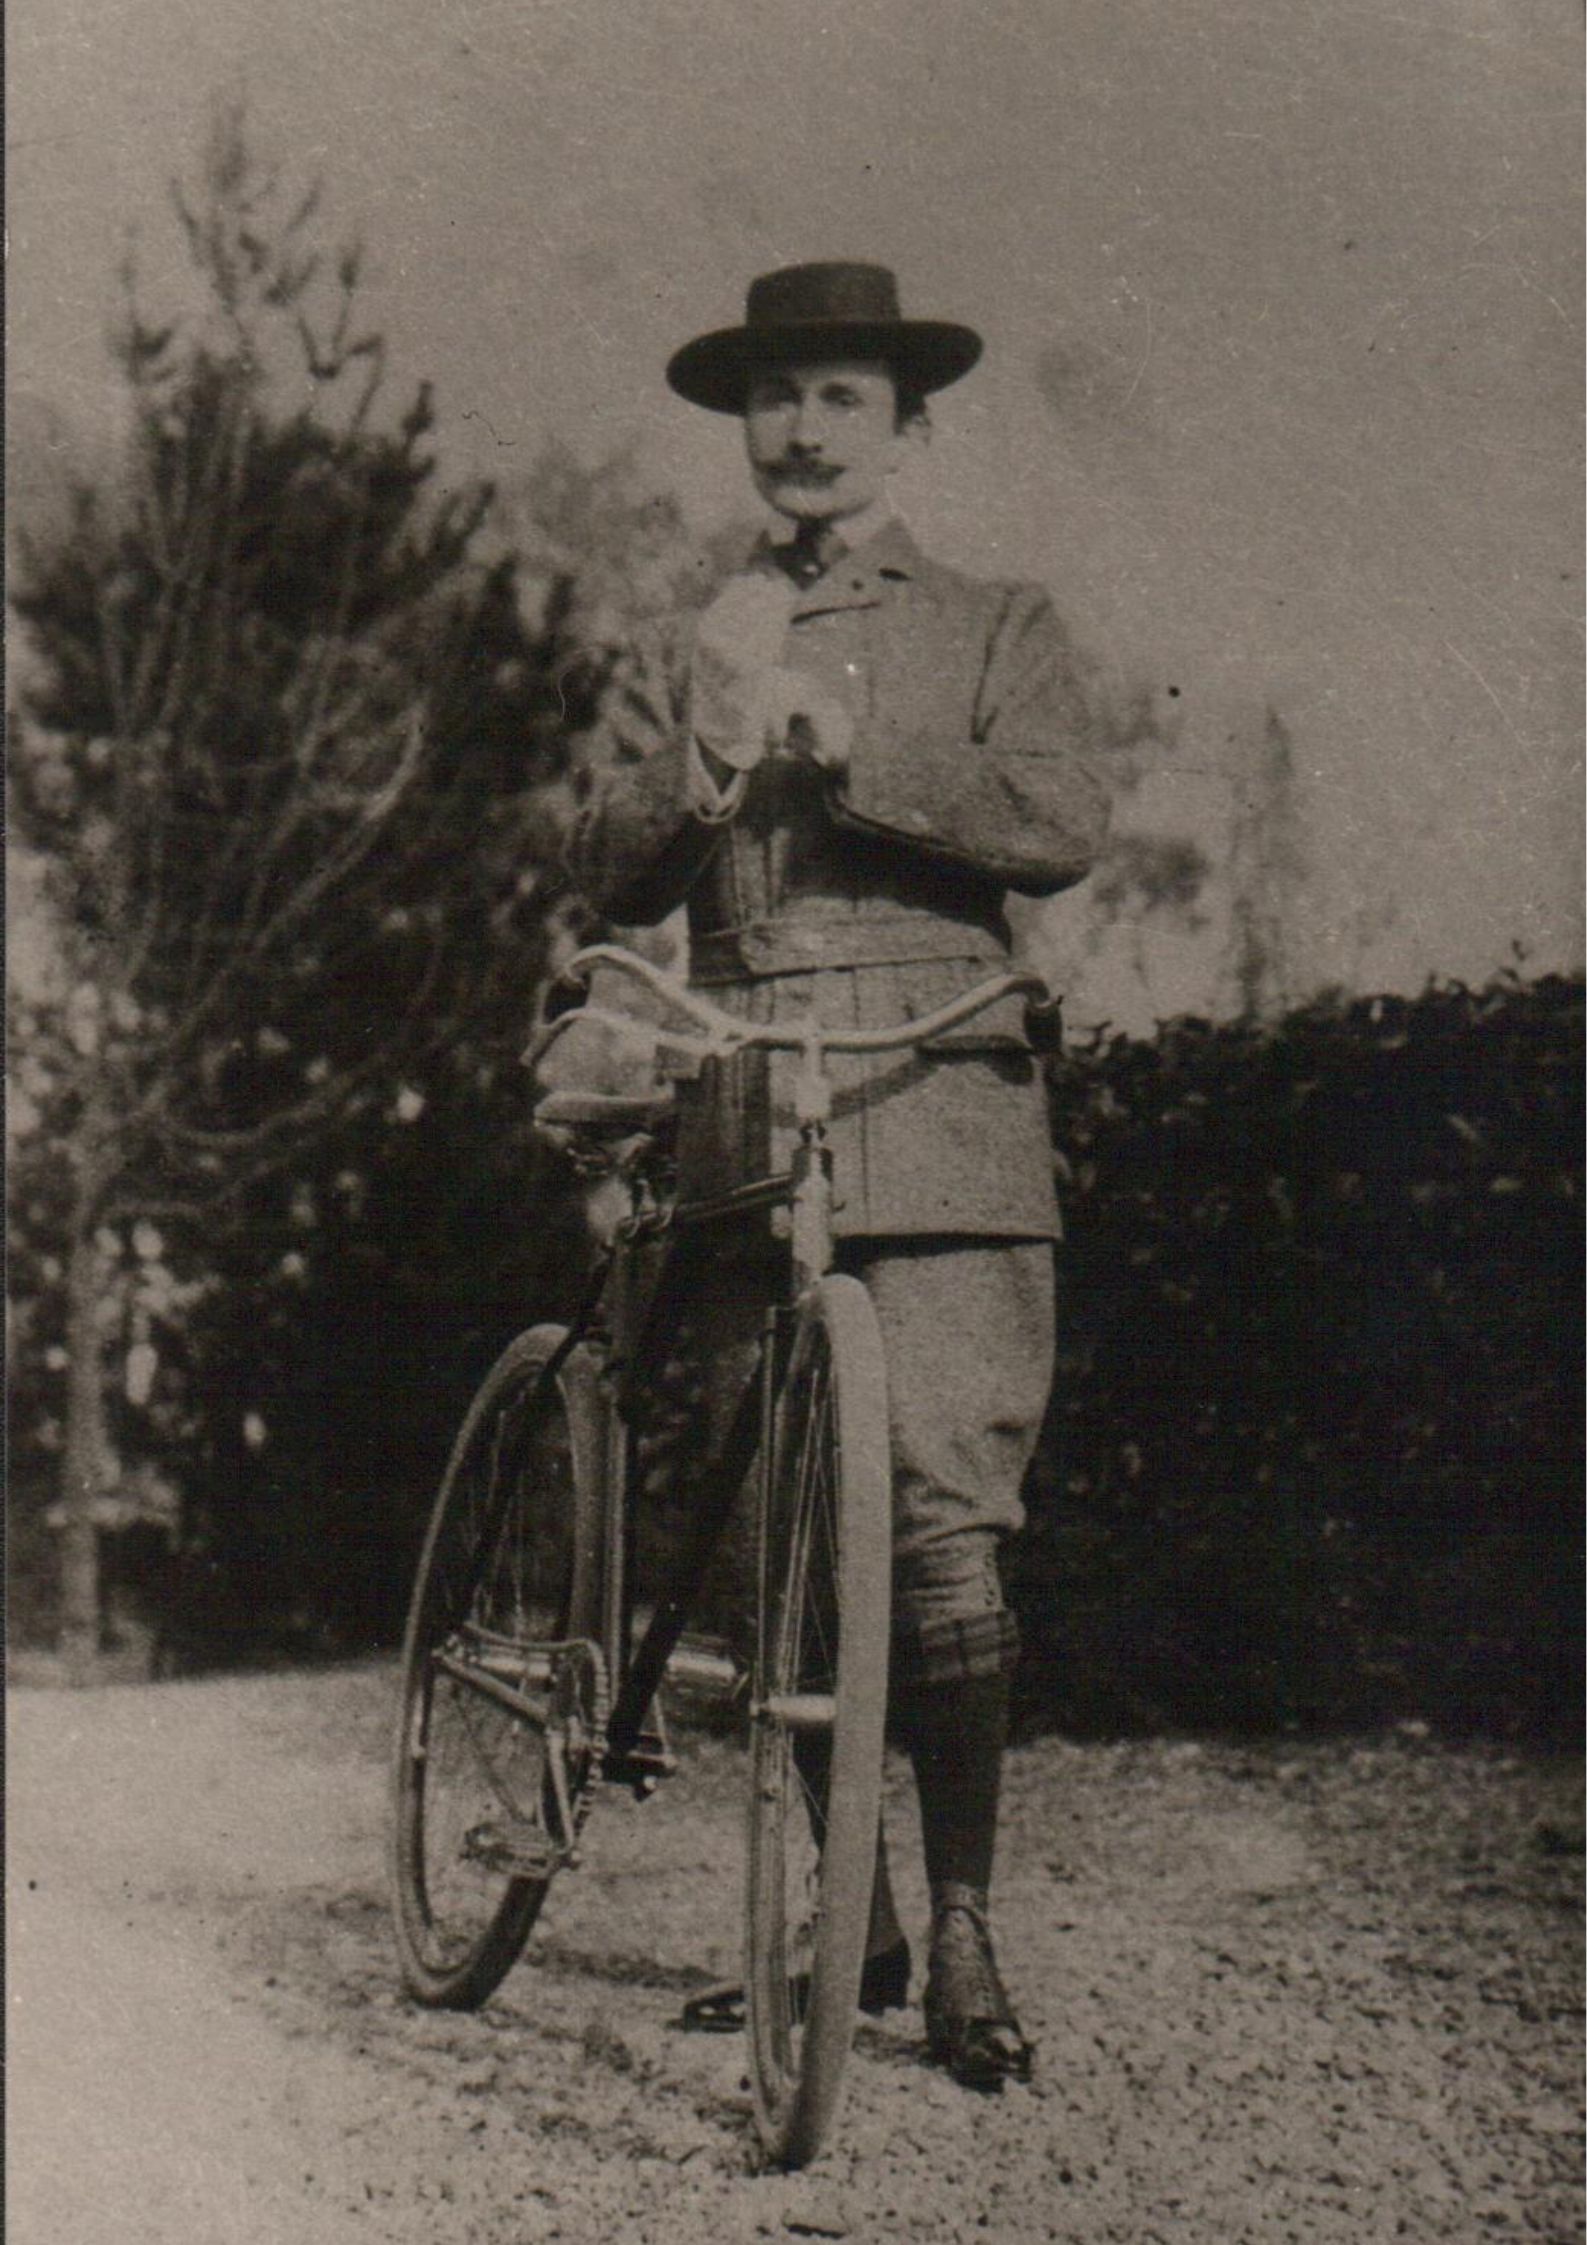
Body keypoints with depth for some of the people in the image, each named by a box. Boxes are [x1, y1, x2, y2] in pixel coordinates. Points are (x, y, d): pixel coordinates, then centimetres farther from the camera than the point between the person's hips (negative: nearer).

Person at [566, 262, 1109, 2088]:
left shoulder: (997, 630, 16)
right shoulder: (679, 657, 23)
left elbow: (1060, 827, -2)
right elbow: (606, 873, 9)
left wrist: (840, 742, -10)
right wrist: (710, 749, -10)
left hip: (940, 1120, -2)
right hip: (743, 1124, 3)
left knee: (943, 1529, -12)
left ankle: (962, 1931, -3)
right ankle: (851, 1907, 18)